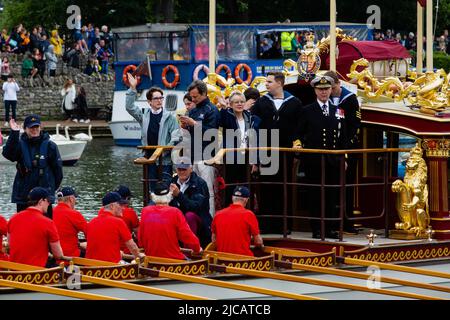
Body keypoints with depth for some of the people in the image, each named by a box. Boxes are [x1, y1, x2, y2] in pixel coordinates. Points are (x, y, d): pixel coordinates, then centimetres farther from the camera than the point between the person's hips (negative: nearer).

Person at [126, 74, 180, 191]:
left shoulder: (169, 117, -2)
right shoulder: (144, 115, 8)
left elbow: (175, 138, -6)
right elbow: (129, 107, 2)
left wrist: (163, 151, -15)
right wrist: (132, 89, -8)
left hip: (165, 159, -4)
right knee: (153, 188, 8)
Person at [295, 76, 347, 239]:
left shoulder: (338, 111, 13)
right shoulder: (307, 111, 4)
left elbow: (343, 137, 14)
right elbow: (299, 134, 6)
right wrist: (299, 144, -14)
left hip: (333, 160, 3)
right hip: (313, 161, -3)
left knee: (331, 195, 4)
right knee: (314, 195, 0)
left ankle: (331, 228, 10)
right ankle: (316, 229, 4)